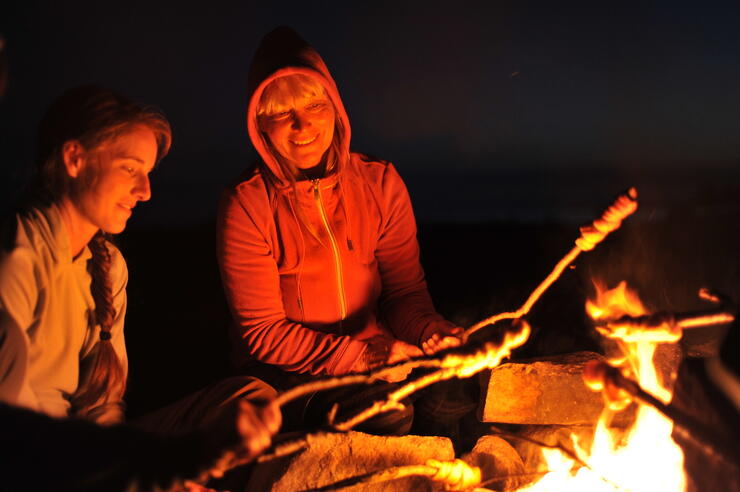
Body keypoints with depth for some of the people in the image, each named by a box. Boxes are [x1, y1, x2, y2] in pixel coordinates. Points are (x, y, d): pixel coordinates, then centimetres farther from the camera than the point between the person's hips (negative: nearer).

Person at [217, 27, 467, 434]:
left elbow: (405, 289, 4)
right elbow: (263, 332, -11)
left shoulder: (381, 183, 0)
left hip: (378, 355, 4)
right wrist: (362, 355, -21)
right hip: (286, 371, -4)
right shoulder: (246, 204, -12)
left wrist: (432, 332, -19)